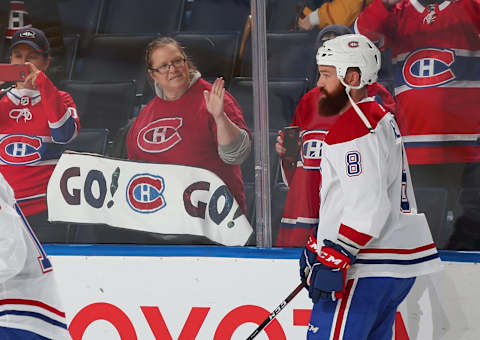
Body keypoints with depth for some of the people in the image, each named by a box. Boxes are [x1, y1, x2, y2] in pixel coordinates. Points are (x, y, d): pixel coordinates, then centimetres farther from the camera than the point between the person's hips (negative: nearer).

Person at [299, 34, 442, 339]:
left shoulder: (355, 128, -15)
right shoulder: (379, 116, 19)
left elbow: (368, 207, -23)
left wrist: (333, 259, -23)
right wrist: (317, 245, 26)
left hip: (364, 271, -11)